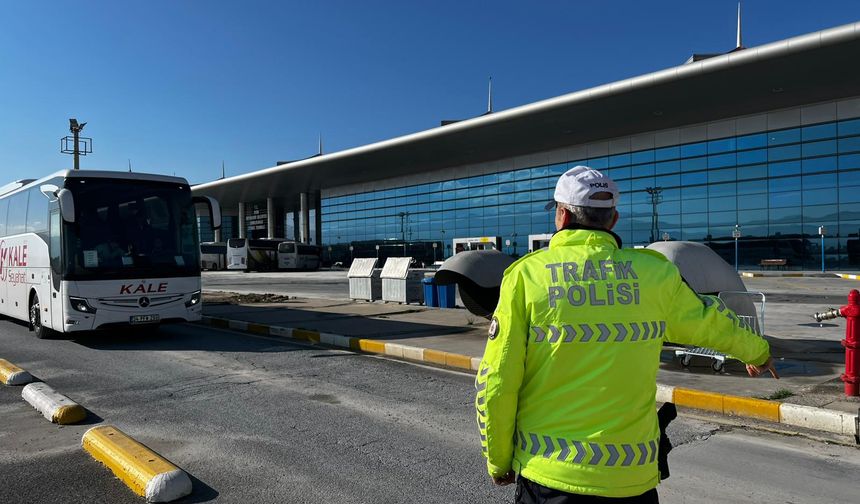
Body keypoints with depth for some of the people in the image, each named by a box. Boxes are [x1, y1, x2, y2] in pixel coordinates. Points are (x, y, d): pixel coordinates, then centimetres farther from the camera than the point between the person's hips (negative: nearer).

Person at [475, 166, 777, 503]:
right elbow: (712, 322, 17)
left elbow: (496, 383, -8)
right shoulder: (653, 272, -1)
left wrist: (498, 462, 7)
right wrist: (758, 351, 40)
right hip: (632, 476, 2)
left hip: (547, 476, -1)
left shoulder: (526, 274, -8)